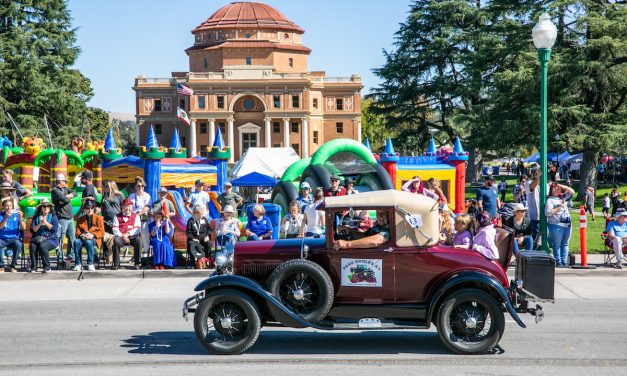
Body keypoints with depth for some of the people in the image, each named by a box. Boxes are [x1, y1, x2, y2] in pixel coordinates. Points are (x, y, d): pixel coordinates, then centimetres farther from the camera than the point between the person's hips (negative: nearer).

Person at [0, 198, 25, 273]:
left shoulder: (16, 215, 7)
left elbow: (23, 228, -2)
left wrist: (20, 218, -19)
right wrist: (6, 217, -27)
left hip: (14, 239, 0)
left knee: (18, 244, -34)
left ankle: (13, 266, -16)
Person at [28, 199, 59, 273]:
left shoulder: (53, 216, 7)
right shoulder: (36, 217, 13)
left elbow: (54, 229, -7)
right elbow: (32, 230, 3)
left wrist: (45, 222, -14)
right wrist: (40, 224, -11)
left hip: (51, 239, -2)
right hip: (38, 238, 2)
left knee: (42, 246, -34)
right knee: (32, 246, -30)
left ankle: (47, 267, -22)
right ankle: (33, 267, -20)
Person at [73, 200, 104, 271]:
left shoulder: (99, 218, 10)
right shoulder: (80, 219, 16)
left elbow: (101, 232, 0)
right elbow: (77, 232, 9)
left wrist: (92, 235, -18)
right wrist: (82, 235, -16)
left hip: (94, 239, -2)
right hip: (83, 238, 2)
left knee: (89, 242, -39)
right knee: (76, 242, -33)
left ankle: (90, 264, -32)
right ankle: (78, 264, -28)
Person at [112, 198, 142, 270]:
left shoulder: (136, 216, 12)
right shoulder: (117, 216, 14)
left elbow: (137, 229, 1)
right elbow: (115, 229, 3)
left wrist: (128, 234, -14)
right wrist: (122, 236, -14)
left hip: (132, 237, 0)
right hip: (121, 237, 0)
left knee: (138, 240, -34)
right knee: (116, 241, -34)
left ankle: (137, 263, -24)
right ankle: (116, 264, -27)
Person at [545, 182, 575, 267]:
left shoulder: (563, 197, 17)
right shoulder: (550, 200, -2)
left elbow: (572, 192, 25)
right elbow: (547, 213, -11)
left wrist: (563, 187, 11)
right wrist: (558, 208, -11)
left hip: (567, 224, 6)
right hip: (557, 225, -6)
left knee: (565, 244, 6)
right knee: (557, 245, -3)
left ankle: (564, 261, 7)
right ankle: (558, 262, 0)